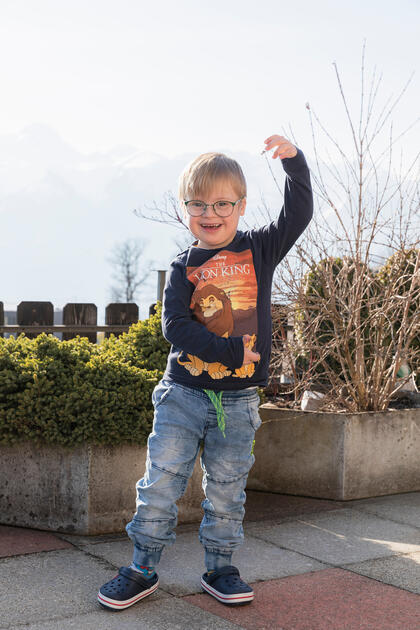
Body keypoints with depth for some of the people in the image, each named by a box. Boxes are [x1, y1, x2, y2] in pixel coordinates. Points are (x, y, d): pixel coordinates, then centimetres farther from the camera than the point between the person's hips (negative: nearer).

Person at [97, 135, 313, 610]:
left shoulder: (259, 250, 4)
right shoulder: (183, 267, -1)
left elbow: (298, 215, -3)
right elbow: (174, 326, -11)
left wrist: (293, 161, -14)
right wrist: (232, 351, -18)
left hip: (238, 400, 1)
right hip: (184, 392, -1)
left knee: (226, 489, 10)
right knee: (160, 481, 1)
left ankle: (219, 569, 26)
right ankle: (143, 569, 15)